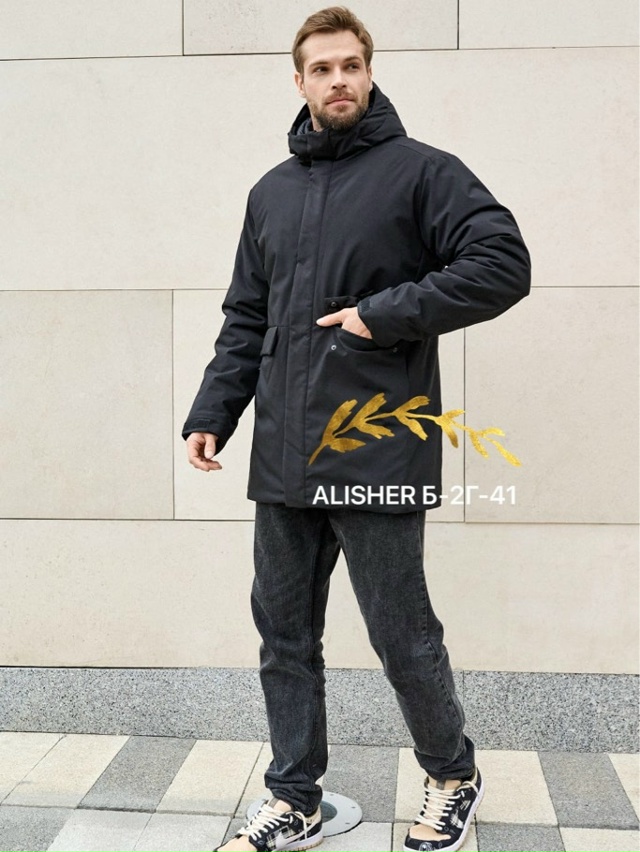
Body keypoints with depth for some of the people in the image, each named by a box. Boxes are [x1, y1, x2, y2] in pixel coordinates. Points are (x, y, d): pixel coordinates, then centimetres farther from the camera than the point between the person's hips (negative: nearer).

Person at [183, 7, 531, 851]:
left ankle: (454, 778, 29)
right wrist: (211, 414, 8)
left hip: (377, 451, -5)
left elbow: (503, 265, -10)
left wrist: (386, 313, -14)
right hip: (284, 459, 6)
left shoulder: (421, 171, 0)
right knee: (284, 633, 10)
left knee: (401, 633, 3)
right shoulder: (271, 192, 17)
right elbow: (246, 321, 18)